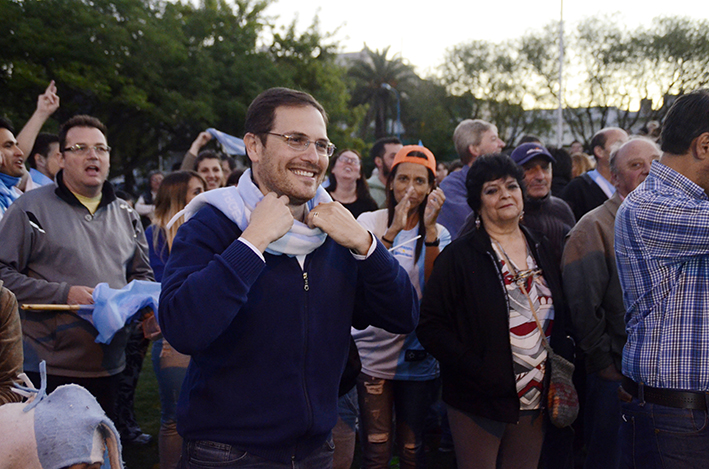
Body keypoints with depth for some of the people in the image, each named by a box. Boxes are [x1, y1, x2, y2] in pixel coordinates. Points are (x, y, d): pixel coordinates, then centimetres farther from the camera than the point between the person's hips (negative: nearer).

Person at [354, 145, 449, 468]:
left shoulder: (438, 233, 5)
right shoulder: (370, 221, 1)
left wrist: (429, 227, -21)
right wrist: (393, 231, -27)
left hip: (417, 357, 1)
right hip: (372, 354, -1)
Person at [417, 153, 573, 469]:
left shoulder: (541, 249, 10)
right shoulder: (459, 255, -8)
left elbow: (561, 317, 17)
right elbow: (430, 325, -13)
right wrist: (476, 369, -20)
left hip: (535, 401, 5)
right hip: (479, 403, -5)